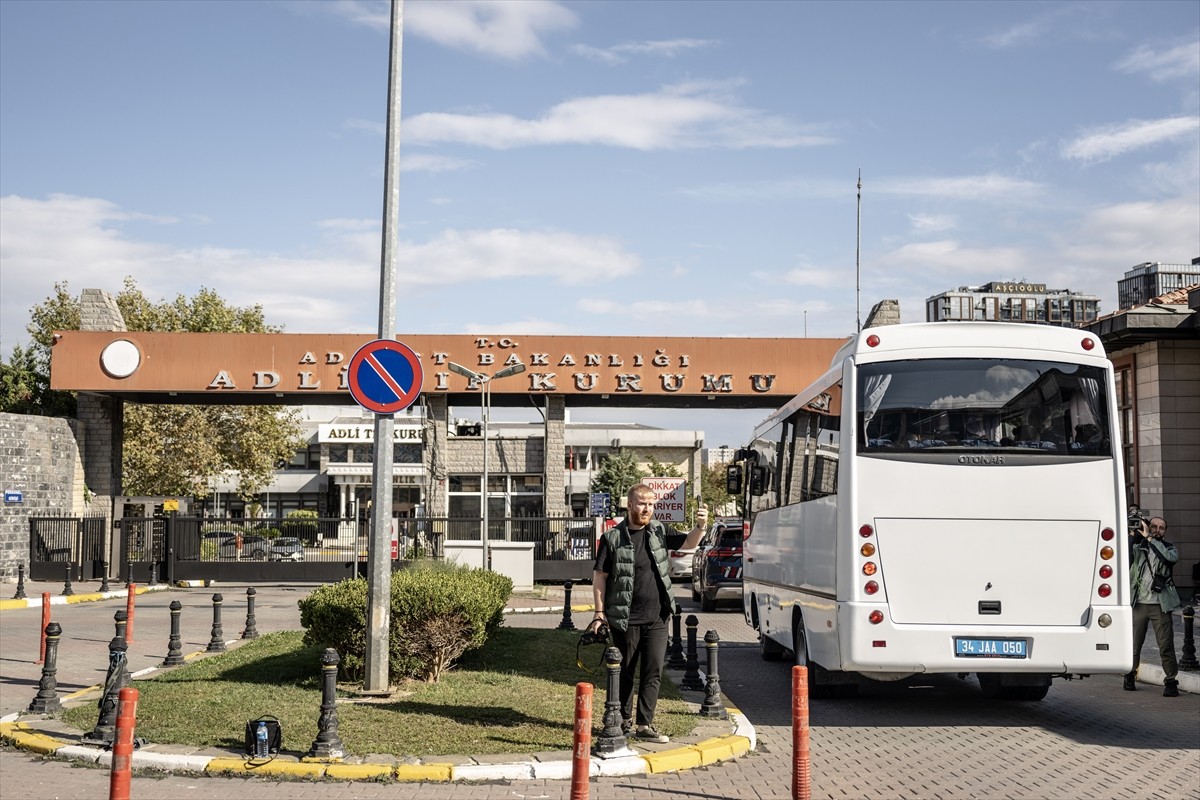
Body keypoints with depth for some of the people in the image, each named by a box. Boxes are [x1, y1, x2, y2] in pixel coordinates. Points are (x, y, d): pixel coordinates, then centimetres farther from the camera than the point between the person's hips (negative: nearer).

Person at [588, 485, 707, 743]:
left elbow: (687, 542, 2)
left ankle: (644, 724, 5)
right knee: (625, 672, 9)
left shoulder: (659, 531, 6)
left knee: (654, 672, 0)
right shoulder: (612, 537, -5)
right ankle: (624, 721, 23)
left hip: (657, 618, 3)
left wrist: (700, 527, -20)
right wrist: (600, 613, -7)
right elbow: (599, 576, -3)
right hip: (625, 620, -3)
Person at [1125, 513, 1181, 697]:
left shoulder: (1169, 548, 7)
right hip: (1138, 603, 1)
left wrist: (1149, 537, -16)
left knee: (1166, 646, -5)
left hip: (1160, 605, -1)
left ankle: (1171, 681, 0)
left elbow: (1170, 557, -16)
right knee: (1134, 644, 7)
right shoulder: (1138, 547, 8)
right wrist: (1132, 535, -13)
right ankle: (1130, 676, 23)